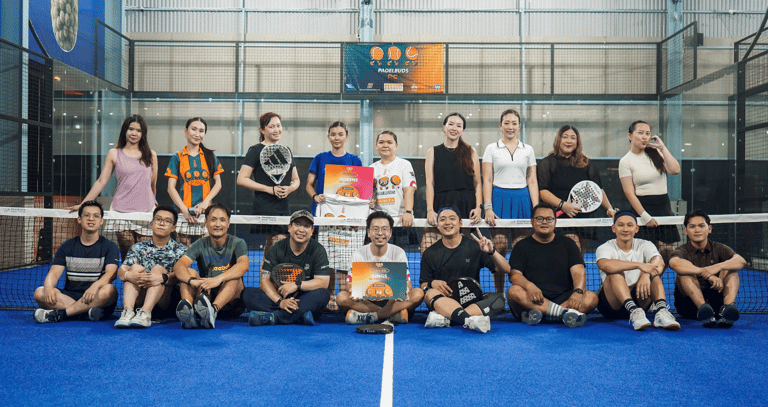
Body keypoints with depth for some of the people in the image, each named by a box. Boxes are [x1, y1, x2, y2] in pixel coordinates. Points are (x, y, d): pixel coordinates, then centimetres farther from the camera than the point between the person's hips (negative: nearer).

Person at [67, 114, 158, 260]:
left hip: (146, 211, 1)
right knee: (127, 257, -5)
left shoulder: (151, 155, 10)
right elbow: (101, 182, 8)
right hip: (121, 211, 0)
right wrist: (82, 204, 3)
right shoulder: (114, 154, 8)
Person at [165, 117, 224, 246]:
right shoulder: (177, 157, 6)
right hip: (183, 212, -1)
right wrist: (184, 209, -13)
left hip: (206, 212, 1)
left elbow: (218, 183, 8)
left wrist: (205, 202, -8)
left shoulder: (210, 156, 11)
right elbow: (171, 187, 1)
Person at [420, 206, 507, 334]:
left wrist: (491, 252, -18)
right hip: (443, 302, -1)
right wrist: (432, 283, -15)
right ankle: (471, 320, -53)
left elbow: (506, 270, 1)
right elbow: (423, 285, 8)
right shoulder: (430, 253, 8)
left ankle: (444, 318, -39)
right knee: (430, 294, -32)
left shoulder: (474, 247, 5)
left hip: (472, 301, 1)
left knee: (498, 299, -27)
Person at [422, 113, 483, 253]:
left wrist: (478, 207, -6)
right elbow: (430, 183, 3)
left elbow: (477, 183, 8)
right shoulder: (433, 152, 11)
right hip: (441, 204, -1)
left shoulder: (471, 152, 13)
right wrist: (430, 210, -9)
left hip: (466, 206, 1)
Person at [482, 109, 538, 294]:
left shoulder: (528, 150, 13)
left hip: (522, 200, 2)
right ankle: (499, 294, 3)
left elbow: (532, 181, 11)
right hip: (499, 199, -2)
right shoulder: (492, 149, 7)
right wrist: (487, 208, -8)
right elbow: (487, 181, 3)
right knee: (499, 249, -6)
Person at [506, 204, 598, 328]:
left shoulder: (567, 244, 17)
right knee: (513, 292, -32)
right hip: (534, 300, -1)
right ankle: (565, 312, -40)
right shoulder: (522, 246, 13)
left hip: (563, 298, 2)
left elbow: (579, 272, 4)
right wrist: (529, 286, -25)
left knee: (591, 298, -26)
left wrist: (578, 292, -19)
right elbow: (514, 275, -2)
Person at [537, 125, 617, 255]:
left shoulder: (586, 163, 16)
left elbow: (598, 189, 14)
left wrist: (609, 209, -1)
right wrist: (562, 204, -18)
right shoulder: (548, 163, 5)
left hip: (583, 217, 4)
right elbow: (542, 191, -5)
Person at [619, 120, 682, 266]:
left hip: (664, 205, 5)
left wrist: (662, 147, -4)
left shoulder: (656, 153, 10)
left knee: (667, 251, 3)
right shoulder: (625, 161, -4)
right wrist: (645, 216, -14)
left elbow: (675, 170, -5)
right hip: (643, 207, -5)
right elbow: (629, 193, -8)